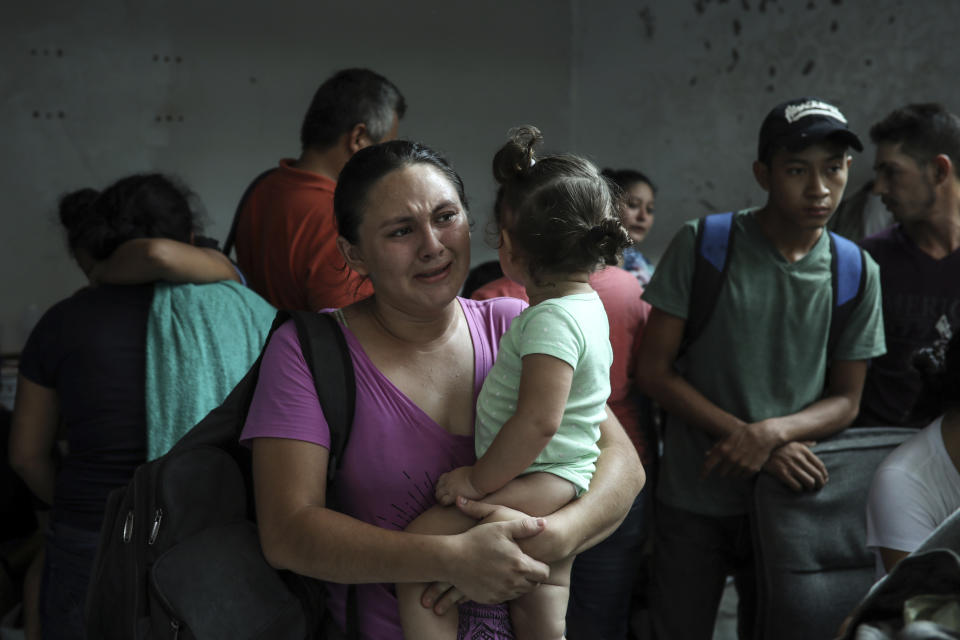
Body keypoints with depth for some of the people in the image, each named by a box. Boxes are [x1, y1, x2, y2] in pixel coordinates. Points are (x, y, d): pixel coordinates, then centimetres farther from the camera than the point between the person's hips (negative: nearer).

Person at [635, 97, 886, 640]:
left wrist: (771, 432, -18)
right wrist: (745, 437, -18)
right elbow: (654, 370, -9)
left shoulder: (858, 274, -1)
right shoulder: (703, 245, -9)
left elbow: (845, 401, 2)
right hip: (694, 499, -2)